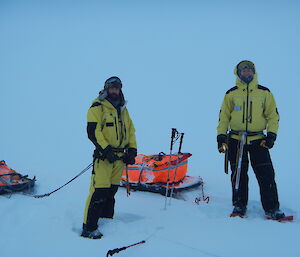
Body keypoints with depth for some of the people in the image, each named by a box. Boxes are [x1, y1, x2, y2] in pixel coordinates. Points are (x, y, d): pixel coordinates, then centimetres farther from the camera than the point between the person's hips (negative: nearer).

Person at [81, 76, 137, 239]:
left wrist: (132, 149, 9)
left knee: (112, 190, 12)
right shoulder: (98, 107, -3)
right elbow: (93, 131, -12)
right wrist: (105, 149, -20)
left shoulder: (123, 109, 19)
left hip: (120, 157, 7)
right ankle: (89, 228, -7)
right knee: (99, 191, -12)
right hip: (104, 155, -7)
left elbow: (130, 130, 22)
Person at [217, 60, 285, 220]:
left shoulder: (264, 93, 8)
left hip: (258, 140, 0)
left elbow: (273, 115, 8)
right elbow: (224, 116, 10)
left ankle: (272, 208, 1)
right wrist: (221, 135, 0)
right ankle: (239, 205, 16)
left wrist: (271, 134, -3)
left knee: (266, 175, -6)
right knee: (238, 175, 5)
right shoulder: (231, 94, 9)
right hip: (235, 140, 1)